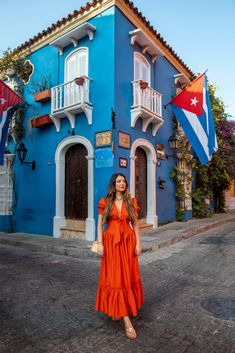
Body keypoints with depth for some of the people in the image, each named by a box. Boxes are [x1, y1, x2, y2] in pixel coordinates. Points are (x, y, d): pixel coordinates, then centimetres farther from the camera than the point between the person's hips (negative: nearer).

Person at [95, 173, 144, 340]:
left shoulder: (131, 201, 3)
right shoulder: (105, 202, -1)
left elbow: (135, 224, 4)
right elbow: (100, 224, 0)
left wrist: (138, 243, 0)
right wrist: (100, 243, -7)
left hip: (128, 241, 2)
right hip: (111, 242, -2)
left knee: (128, 276, 11)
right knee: (115, 277, -1)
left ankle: (120, 311, 35)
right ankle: (127, 321, 5)